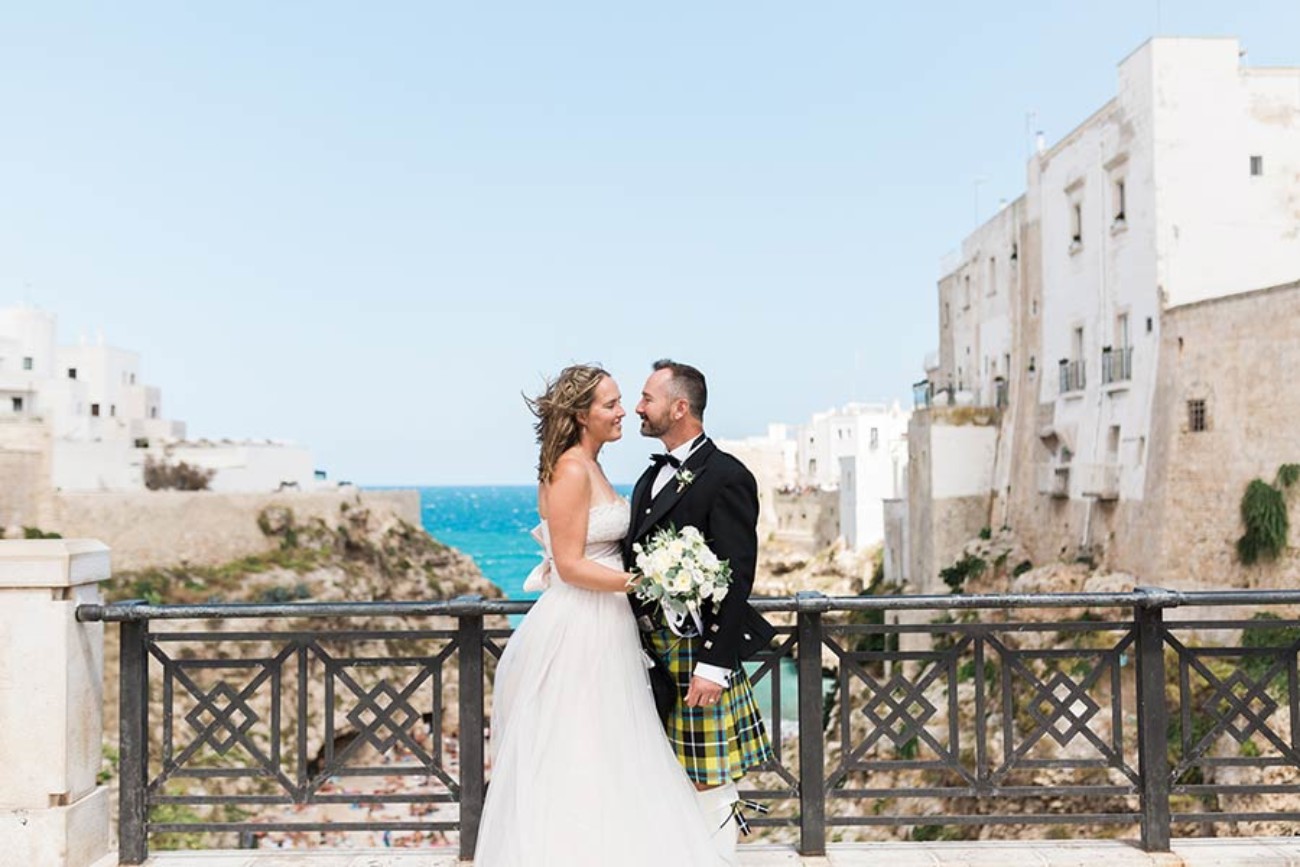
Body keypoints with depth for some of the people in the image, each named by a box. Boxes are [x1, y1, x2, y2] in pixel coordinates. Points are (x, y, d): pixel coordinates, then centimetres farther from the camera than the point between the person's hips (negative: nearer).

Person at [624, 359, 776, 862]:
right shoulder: (652, 477, 15)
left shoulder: (726, 477, -13)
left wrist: (713, 665, -21)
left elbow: (736, 579, -18)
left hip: (699, 652, -8)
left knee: (710, 783, 1)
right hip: (652, 648, 8)